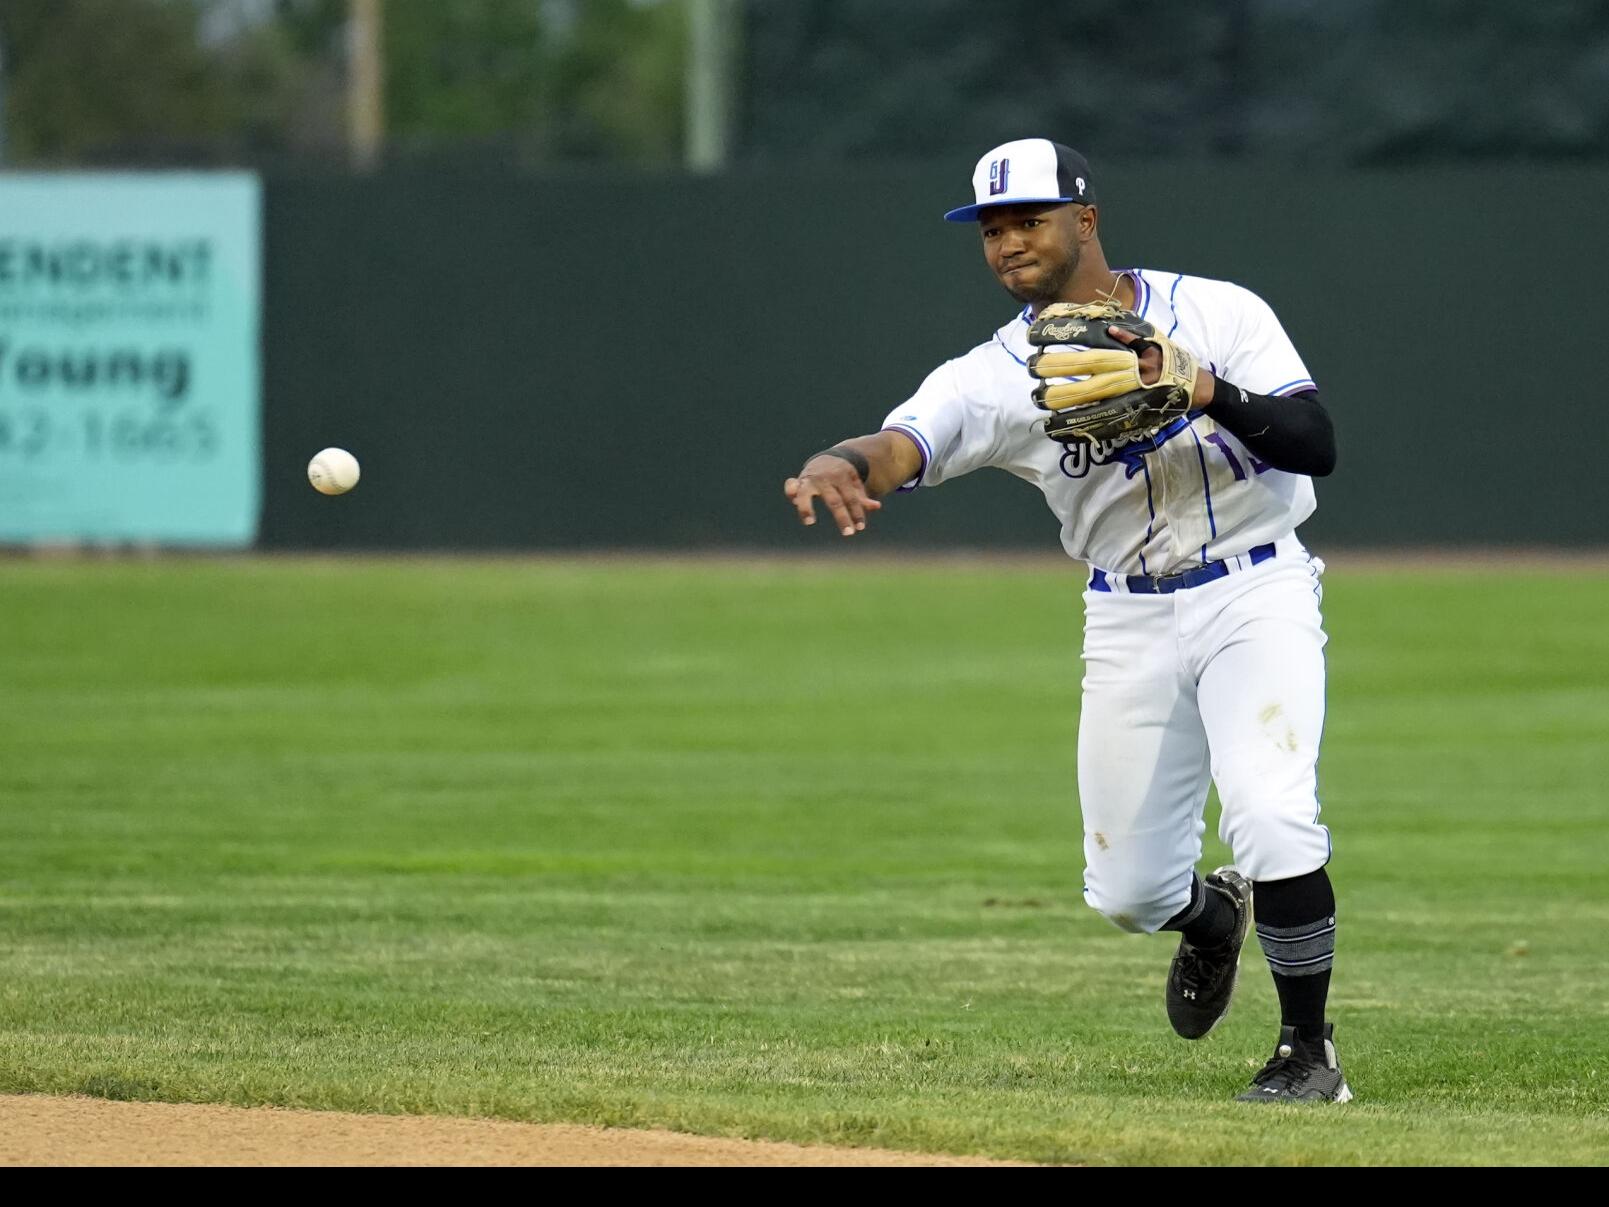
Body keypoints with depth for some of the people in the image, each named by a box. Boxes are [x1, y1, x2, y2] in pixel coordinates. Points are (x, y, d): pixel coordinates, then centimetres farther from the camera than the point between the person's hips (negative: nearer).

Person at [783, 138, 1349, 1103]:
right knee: (1128, 889, 5)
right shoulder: (996, 375, -4)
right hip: (1129, 624, 3)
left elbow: (1317, 444, -14)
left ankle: (1310, 1051, -5)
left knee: (1271, 817, -24)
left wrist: (1211, 395, -31)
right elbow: (904, 443, -23)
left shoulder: (1218, 314, -7)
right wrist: (836, 466, -47)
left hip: (1257, 597, -3)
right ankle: (1213, 916, 43)